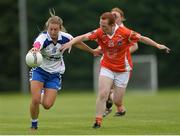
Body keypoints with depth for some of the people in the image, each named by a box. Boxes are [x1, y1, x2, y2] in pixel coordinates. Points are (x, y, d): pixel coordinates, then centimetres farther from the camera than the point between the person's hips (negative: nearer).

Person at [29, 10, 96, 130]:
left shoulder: (65, 37, -13)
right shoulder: (43, 38, -24)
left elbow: (78, 43, 9)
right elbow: (36, 47, -48)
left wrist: (92, 51, 25)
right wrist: (34, 50, -74)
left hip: (55, 74, 2)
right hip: (40, 70, -2)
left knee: (47, 105, -9)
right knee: (35, 100, -18)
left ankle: (44, 93, 29)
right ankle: (34, 125, 9)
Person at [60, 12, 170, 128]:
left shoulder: (124, 32, -21)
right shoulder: (99, 32, -15)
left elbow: (142, 38, -11)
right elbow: (83, 37, -20)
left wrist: (158, 45, -11)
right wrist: (71, 42, -37)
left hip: (122, 70, -1)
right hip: (107, 67, 1)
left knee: (117, 100, 2)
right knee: (102, 94, -16)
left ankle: (120, 107, 39)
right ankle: (98, 121, -5)